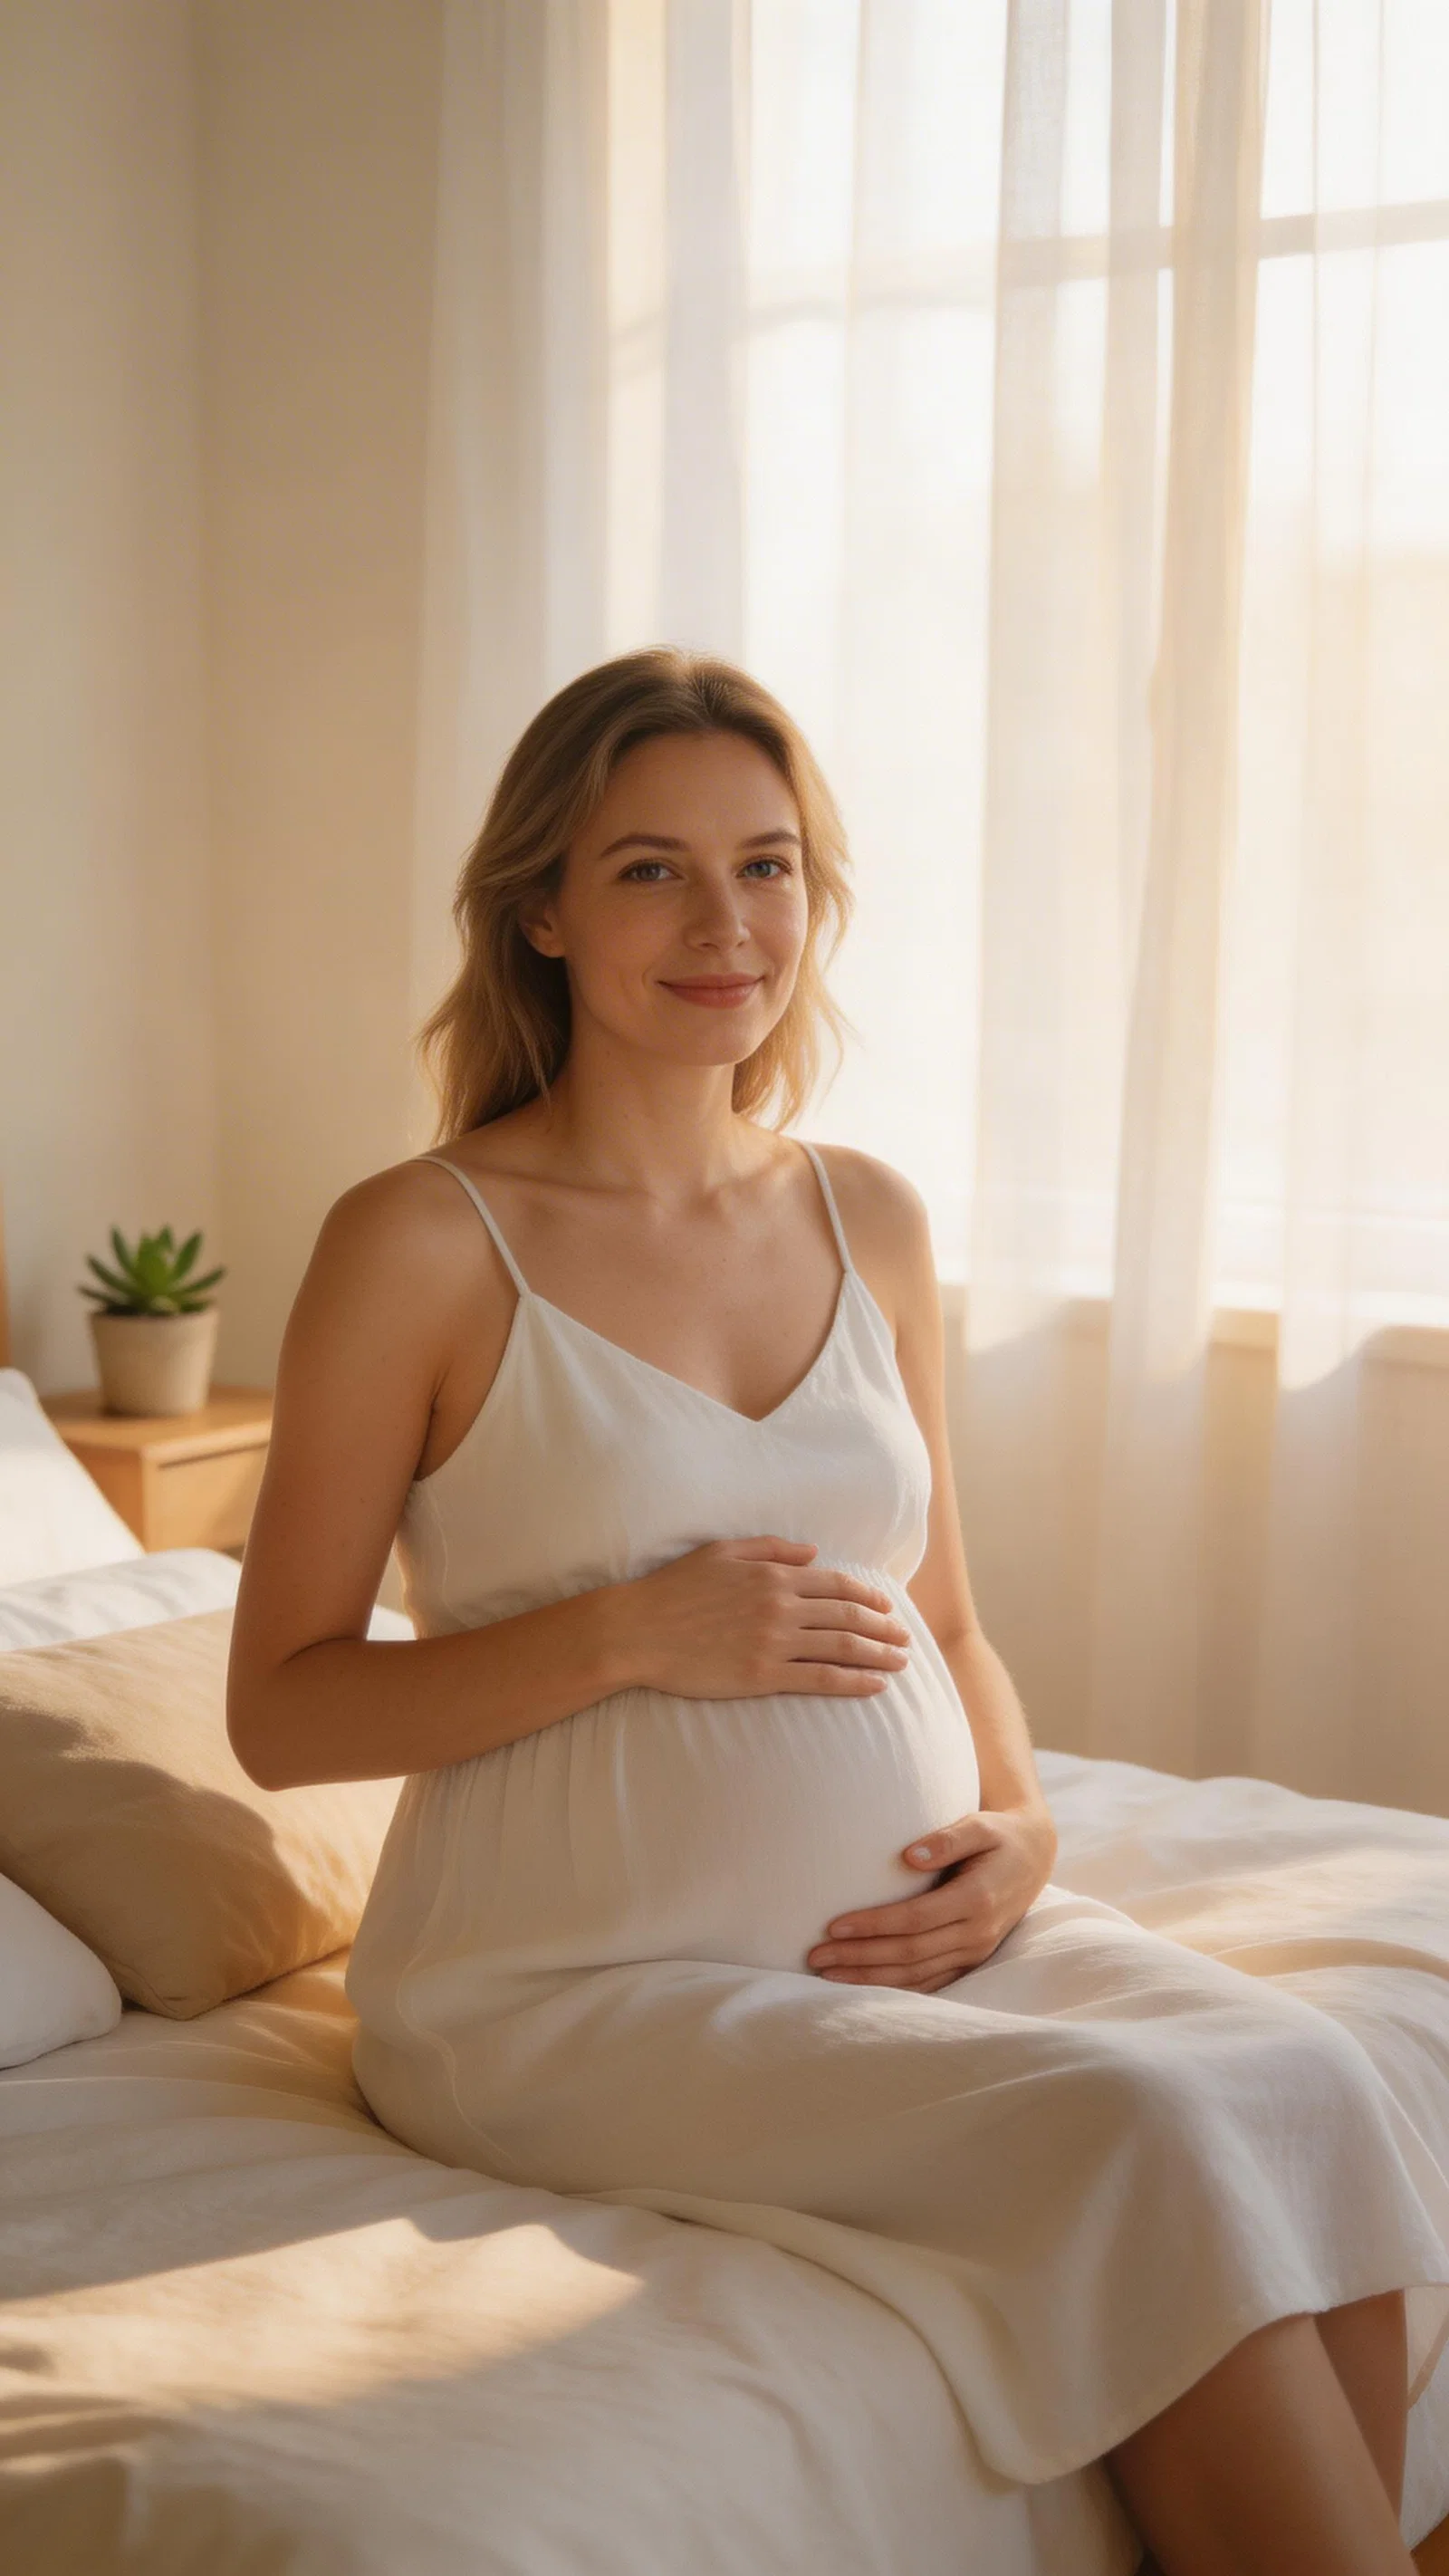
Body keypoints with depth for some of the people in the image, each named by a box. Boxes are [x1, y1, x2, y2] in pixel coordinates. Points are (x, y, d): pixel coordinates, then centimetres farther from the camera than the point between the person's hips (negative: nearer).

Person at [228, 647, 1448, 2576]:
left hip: (912, 1922, 5)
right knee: (1150, 2138, -25)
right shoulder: (425, 1244, -5)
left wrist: (1020, 1827, -1)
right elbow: (280, 1710, -4)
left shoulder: (869, 1220, 11)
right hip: (588, 1977, -5)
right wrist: (628, 1635, -16)